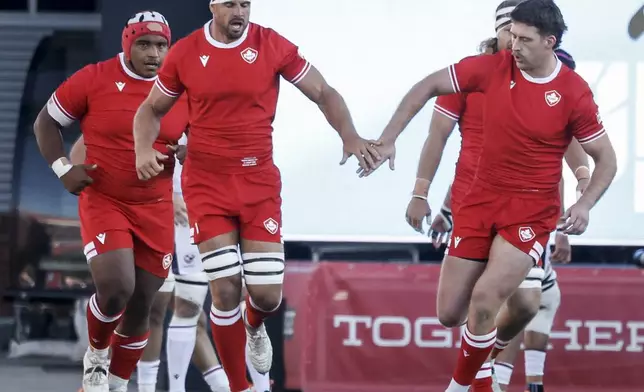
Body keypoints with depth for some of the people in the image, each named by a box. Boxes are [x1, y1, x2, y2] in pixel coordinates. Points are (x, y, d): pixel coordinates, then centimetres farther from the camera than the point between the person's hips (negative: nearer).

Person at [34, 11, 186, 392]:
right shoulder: (94, 79, -8)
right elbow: (46, 122, 3)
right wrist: (63, 168, -9)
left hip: (155, 210, 3)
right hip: (103, 200, -3)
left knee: (141, 304, 6)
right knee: (115, 288, -21)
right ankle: (97, 355, 10)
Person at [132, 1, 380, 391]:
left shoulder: (272, 46, -5)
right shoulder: (185, 53, -2)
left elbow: (324, 94, 0)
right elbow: (151, 109, 10)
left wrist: (349, 136, -17)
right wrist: (143, 148, -10)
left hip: (260, 182, 0)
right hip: (208, 184, 0)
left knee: (267, 294, -4)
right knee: (225, 290, -8)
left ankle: (254, 326, 36)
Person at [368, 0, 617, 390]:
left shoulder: (574, 94, -13)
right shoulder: (494, 67, -7)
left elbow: (606, 158, -2)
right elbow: (428, 87, 4)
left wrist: (584, 205, -18)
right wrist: (388, 139, -2)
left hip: (532, 209, -4)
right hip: (482, 198, 4)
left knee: (483, 300, -21)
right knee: (450, 312, 3)